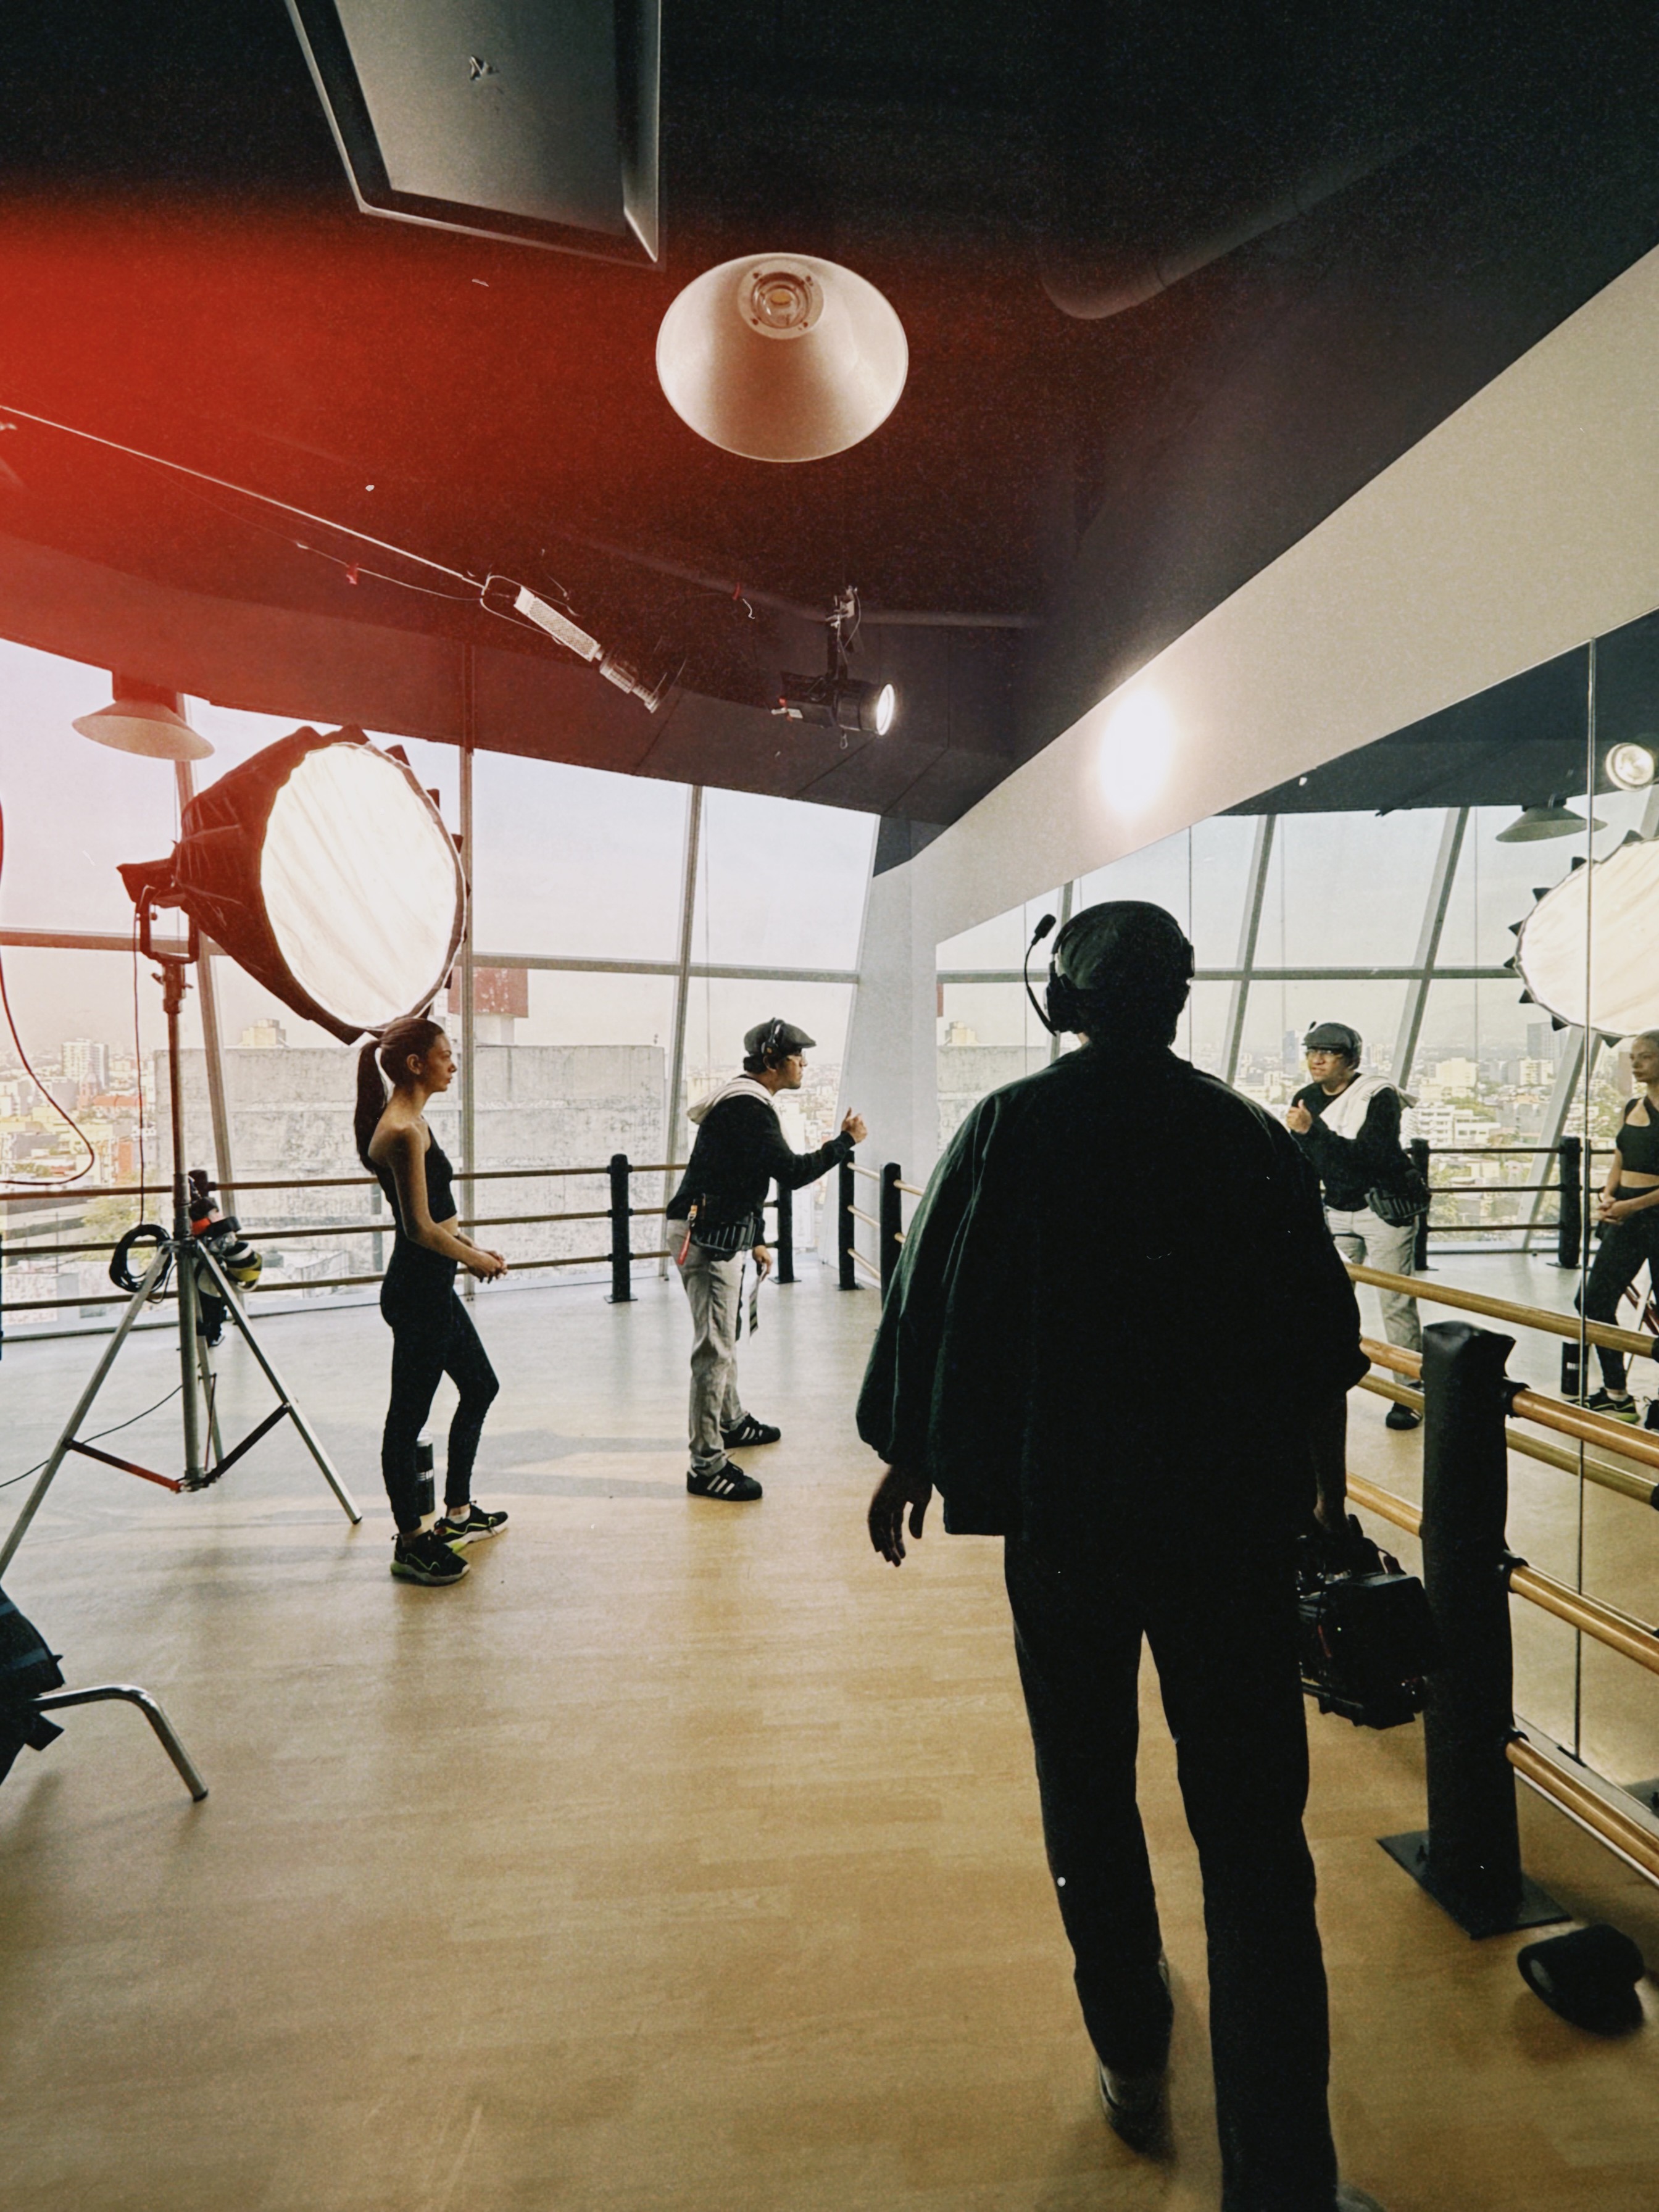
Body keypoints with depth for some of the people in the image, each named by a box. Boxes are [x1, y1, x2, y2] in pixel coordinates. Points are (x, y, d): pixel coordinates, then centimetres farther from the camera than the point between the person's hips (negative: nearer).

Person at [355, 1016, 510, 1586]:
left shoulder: (407, 1122, 12)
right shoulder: (405, 1131, -19)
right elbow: (420, 1227, -20)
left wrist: (470, 1250, 12)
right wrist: (476, 1259, -7)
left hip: (432, 1287, 11)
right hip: (418, 1288, -11)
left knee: (480, 1387, 21)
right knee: (409, 1415, 2)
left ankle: (457, 1513, 34)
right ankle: (410, 1545, 16)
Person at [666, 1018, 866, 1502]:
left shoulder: (748, 1103, 16)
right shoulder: (748, 1107, -19)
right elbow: (790, 1173, -24)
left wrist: (757, 1240, 25)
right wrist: (845, 1141, -12)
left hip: (721, 1233, 11)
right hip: (706, 1237, -11)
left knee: (727, 1335, 24)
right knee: (714, 1348, -9)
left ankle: (731, 1422, 41)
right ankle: (707, 1465, -4)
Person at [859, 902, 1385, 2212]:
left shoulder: (1010, 1128, -7)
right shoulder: (1251, 1135, -4)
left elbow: (935, 1305, -5)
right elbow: (1326, 1333, 2)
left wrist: (910, 1458, 9)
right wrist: (1284, 1422, 24)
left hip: (1061, 1509, 0)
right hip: (1232, 1514, 0)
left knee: (1088, 1789, 21)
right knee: (1251, 1829, 10)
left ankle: (1133, 2055, 41)